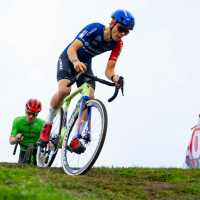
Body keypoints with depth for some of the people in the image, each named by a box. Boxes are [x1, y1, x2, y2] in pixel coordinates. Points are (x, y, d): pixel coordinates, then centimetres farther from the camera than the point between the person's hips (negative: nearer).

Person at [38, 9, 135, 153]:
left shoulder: (118, 44, -16)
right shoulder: (95, 28, -29)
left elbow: (109, 69, -18)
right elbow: (72, 48, -38)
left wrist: (114, 78, -42)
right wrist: (76, 61, -60)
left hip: (85, 64, 5)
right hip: (68, 59, -4)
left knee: (90, 97, -18)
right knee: (64, 90, -31)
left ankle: (75, 138, -9)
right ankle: (48, 124, -8)